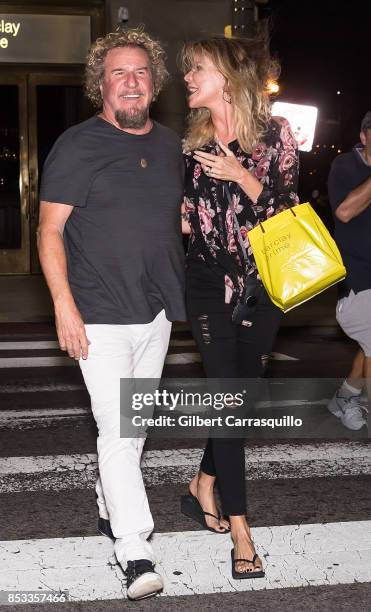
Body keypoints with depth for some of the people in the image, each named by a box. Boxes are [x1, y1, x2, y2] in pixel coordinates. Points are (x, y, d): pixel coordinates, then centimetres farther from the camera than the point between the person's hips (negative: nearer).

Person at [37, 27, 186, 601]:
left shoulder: (171, 145, 10)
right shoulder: (78, 145, -7)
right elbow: (50, 229, -8)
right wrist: (64, 302, -17)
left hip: (157, 311, 6)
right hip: (100, 315, -6)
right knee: (116, 429, -9)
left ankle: (110, 505, 36)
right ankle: (135, 551, -5)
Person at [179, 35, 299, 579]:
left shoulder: (276, 134, -3)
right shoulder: (193, 142, 6)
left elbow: (288, 213, -7)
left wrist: (242, 177, -18)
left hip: (261, 283, 0)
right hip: (209, 283, 0)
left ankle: (204, 484, 33)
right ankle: (239, 527, 0)